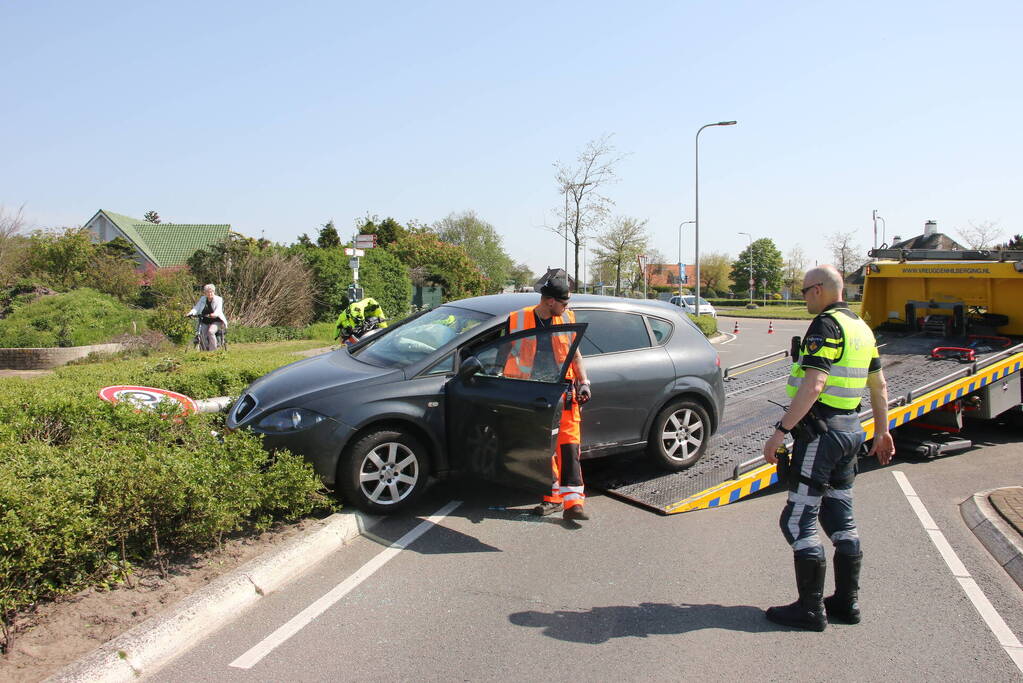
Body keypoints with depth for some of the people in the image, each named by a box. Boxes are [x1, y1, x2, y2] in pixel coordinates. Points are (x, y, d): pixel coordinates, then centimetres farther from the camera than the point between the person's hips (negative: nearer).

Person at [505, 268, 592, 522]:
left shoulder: (567, 319, 6)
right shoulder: (518, 320, -1)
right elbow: (511, 357, 8)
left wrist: (583, 382, 6)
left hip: (562, 391, 0)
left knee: (568, 446, -9)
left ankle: (573, 502, -11)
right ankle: (553, 498, 20)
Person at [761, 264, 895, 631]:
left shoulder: (826, 325, -15)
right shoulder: (861, 327, 14)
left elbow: (813, 385, -25)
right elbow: (879, 386, 20)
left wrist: (781, 431, -25)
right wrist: (882, 431, 29)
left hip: (820, 431, -10)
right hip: (850, 429, 10)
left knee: (798, 521, -3)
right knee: (840, 519, 16)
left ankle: (810, 608, 3)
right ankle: (847, 602, 23)